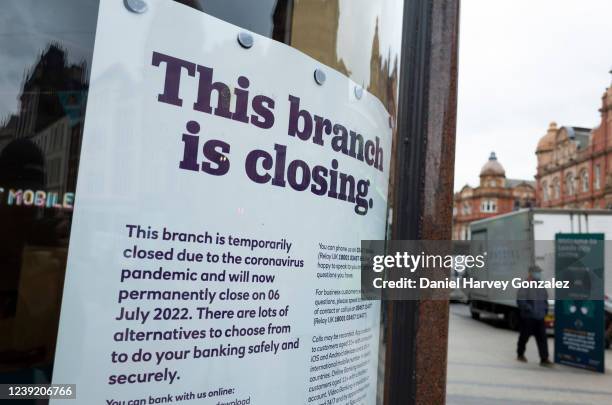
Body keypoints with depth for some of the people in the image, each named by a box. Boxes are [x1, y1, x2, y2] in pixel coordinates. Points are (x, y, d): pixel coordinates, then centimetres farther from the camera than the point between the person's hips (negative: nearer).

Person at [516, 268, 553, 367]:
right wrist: (529, 309, -23)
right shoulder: (525, 287, -13)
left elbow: (545, 300, 23)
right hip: (528, 317, -6)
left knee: (542, 338, 0)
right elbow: (520, 300, -20)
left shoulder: (542, 288, 11)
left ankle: (544, 359, 3)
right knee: (524, 336, 8)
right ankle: (520, 355, 26)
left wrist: (545, 309, 9)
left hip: (540, 318, 6)